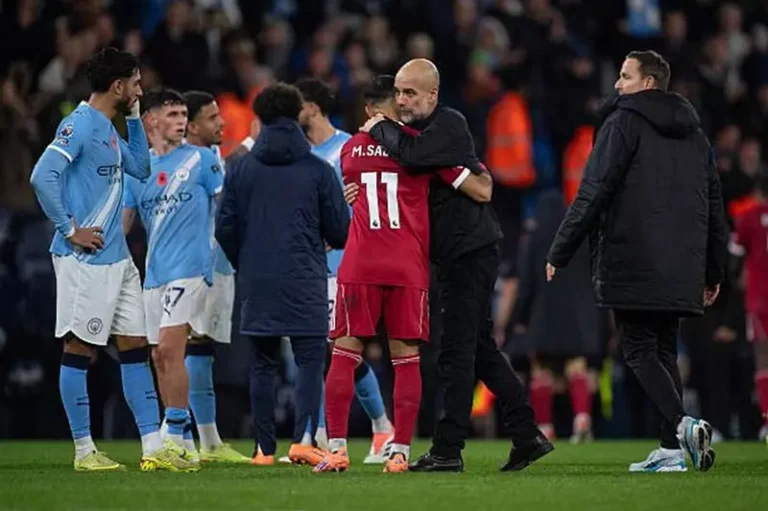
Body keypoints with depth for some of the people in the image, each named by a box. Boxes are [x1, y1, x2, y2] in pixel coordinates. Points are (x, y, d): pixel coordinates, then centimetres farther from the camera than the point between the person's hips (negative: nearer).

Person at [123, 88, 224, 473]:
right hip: (155, 273, 6)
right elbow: (123, 220, 15)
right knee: (160, 357, 5)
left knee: (170, 347, -17)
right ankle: (182, 444, 12)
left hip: (190, 268, -6)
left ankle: (176, 437, -14)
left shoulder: (201, 159, 1)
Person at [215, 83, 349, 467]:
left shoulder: (240, 169, 3)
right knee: (310, 360, -1)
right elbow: (340, 232, 1)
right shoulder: (318, 170, -2)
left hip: (256, 283, 2)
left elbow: (225, 229, 4)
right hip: (304, 283, -2)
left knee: (262, 365, 8)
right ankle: (302, 439, -16)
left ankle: (265, 448, 7)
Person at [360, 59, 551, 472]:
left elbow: (413, 156, -29)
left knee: (456, 353, -8)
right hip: (458, 255, 10)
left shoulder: (449, 125, -12)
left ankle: (447, 450, -7)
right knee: (481, 350, 14)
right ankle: (527, 436, 18)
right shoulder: (418, 129, 15)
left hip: (469, 249, -10)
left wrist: (380, 128, -12)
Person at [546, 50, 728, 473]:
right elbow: (714, 206, 19)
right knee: (664, 351, 13)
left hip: (633, 267, -6)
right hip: (681, 272, 6)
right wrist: (713, 272, 24)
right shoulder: (694, 134, 17)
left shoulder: (623, 123, -4)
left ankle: (682, 423, -26)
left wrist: (559, 253, -6)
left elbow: (592, 194, -11)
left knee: (639, 351, -4)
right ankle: (671, 450, 7)